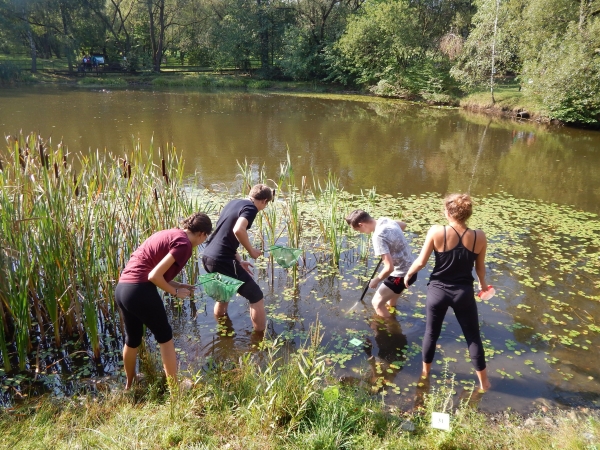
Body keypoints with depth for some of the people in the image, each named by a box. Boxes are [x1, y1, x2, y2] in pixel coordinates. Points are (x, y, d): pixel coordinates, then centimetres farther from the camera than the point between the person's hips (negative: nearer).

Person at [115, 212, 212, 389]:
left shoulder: (169, 234, 18)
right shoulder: (183, 243, -9)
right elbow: (154, 275, -15)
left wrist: (177, 285, 20)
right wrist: (175, 292, 0)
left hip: (121, 288, 9)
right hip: (139, 291, -9)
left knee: (132, 339, 26)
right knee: (165, 337, 10)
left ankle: (129, 384, 45)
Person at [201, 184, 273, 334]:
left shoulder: (234, 202, 18)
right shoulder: (251, 207, -8)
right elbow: (238, 230, -28)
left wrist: (239, 261, 25)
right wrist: (251, 250, -11)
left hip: (208, 257, 9)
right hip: (222, 261, -9)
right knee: (257, 298, 5)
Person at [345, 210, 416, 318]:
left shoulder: (378, 236, -29)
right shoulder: (385, 220, -3)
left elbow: (389, 267, -30)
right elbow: (403, 225, 21)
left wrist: (376, 280, -14)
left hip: (401, 274, -9)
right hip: (409, 269, 9)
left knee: (377, 303, -3)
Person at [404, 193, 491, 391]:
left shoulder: (436, 232, -19)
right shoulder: (479, 236, -12)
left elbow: (421, 262, -12)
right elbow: (480, 267, 1)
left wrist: (408, 274, 8)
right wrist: (483, 284, 23)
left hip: (437, 291, -1)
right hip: (464, 293, 1)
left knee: (431, 333, 21)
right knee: (473, 336, 18)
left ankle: (425, 372, 40)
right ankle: (483, 381, 32)